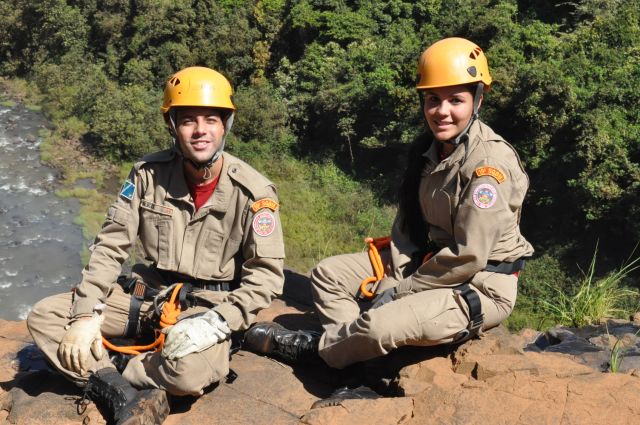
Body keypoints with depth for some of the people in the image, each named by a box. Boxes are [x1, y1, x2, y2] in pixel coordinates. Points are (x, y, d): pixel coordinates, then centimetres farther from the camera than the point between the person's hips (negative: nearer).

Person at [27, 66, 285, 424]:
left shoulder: (253, 191, -15)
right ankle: (130, 396, -22)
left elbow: (267, 275, -14)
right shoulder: (149, 174, -6)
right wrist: (86, 314, -13)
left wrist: (216, 322, -27)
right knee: (44, 317, -9)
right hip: (149, 290, 4)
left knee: (191, 372, -36)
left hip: (207, 303, -3)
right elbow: (110, 246, -2)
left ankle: (107, 380, -7)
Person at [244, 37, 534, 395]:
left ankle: (315, 347, 0)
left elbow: (468, 257, -24)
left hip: (480, 285, -9)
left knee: (381, 324, -30)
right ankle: (365, 360, -8)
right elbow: (408, 222, 7)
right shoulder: (429, 149, 4)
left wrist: (400, 291, -16)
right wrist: (395, 275, -9)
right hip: (430, 262, 9)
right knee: (329, 274, 5)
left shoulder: (489, 162, -22)